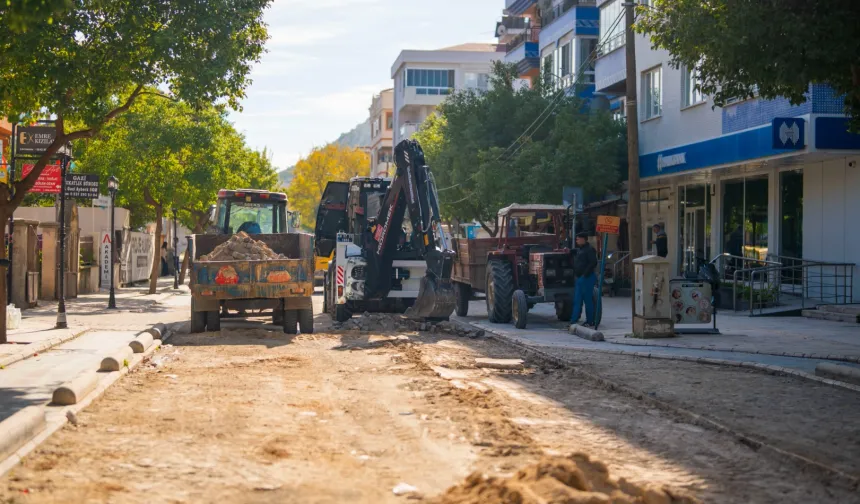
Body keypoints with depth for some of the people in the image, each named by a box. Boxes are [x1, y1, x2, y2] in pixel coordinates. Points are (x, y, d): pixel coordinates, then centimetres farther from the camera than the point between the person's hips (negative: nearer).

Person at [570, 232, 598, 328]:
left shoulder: (589, 249, -11)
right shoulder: (579, 249, 17)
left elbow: (593, 263, -21)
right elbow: (576, 263, 31)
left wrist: (585, 275, -22)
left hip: (587, 278, -9)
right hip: (579, 278, 9)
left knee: (588, 300, -4)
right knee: (577, 300, 7)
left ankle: (590, 322, 1)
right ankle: (574, 320, 8)